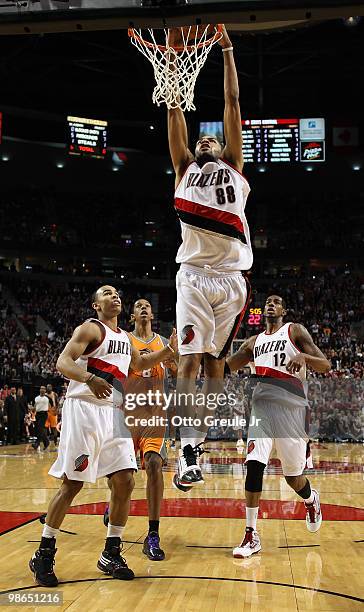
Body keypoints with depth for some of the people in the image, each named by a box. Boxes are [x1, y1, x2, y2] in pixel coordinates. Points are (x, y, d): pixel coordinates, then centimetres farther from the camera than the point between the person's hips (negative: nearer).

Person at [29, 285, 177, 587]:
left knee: (125, 481, 0)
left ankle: (111, 554, 13)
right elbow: (63, 362, -15)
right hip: (84, 409, -7)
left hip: (113, 412, 7)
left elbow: (139, 363, 36)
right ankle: (44, 554, 8)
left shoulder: (124, 337, 20)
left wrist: (169, 351, 22)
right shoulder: (90, 328, -3)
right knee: (72, 483, -5)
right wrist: (89, 378, -34)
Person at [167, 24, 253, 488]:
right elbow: (174, 107, 15)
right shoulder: (185, 169, 18)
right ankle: (188, 450, -12)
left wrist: (226, 48, 18)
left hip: (230, 277, 1)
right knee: (189, 360, -10)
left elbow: (232, 102, 17)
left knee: (214, 361, 4)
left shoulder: (235, 169, 19)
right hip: (194, 274, -1)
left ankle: (200, 440, 11)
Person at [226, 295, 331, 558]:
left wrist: (304, 356, -24)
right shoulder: (254, 342, 18)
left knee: (293, 477, 6)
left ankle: (311, 499, 42)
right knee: (254, 466, -14)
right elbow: (224, 368, 22)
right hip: (262, 408, 3)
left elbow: (326, 366, -4)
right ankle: (251, 536, -5)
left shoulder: (295, 331, 4)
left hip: (291, 410, -3)